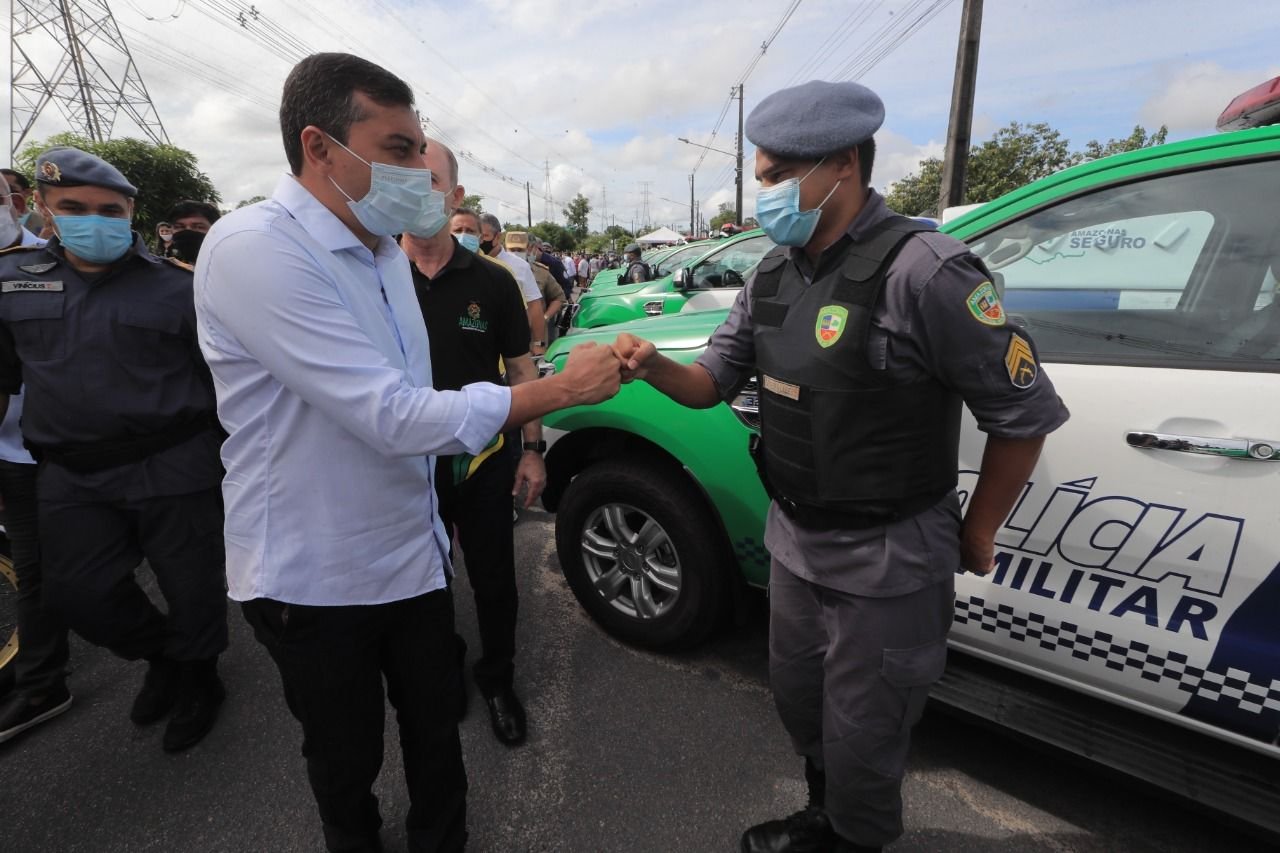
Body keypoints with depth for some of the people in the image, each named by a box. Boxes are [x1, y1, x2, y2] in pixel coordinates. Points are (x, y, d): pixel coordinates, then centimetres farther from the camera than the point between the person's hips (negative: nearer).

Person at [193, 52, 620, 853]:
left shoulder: (386, 252, 6)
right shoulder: (254, 249, -22)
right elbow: (394, 416, -29)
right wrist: (564, 388, -24)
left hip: (412, 552, 7)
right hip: (313, 577, -6)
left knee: (436, 726, 21)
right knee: (347, 762, 18)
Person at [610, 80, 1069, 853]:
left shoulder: (923, 272, -21)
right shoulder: (776, 273, 2)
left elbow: (1026, 415, -14)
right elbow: (714, 382, 8)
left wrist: (975, 537, -4)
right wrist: (654, 367, -13)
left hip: (886, 564, -7)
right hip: (794, 544, 8)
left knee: (860, 739, 13)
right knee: (800, 700, 26)